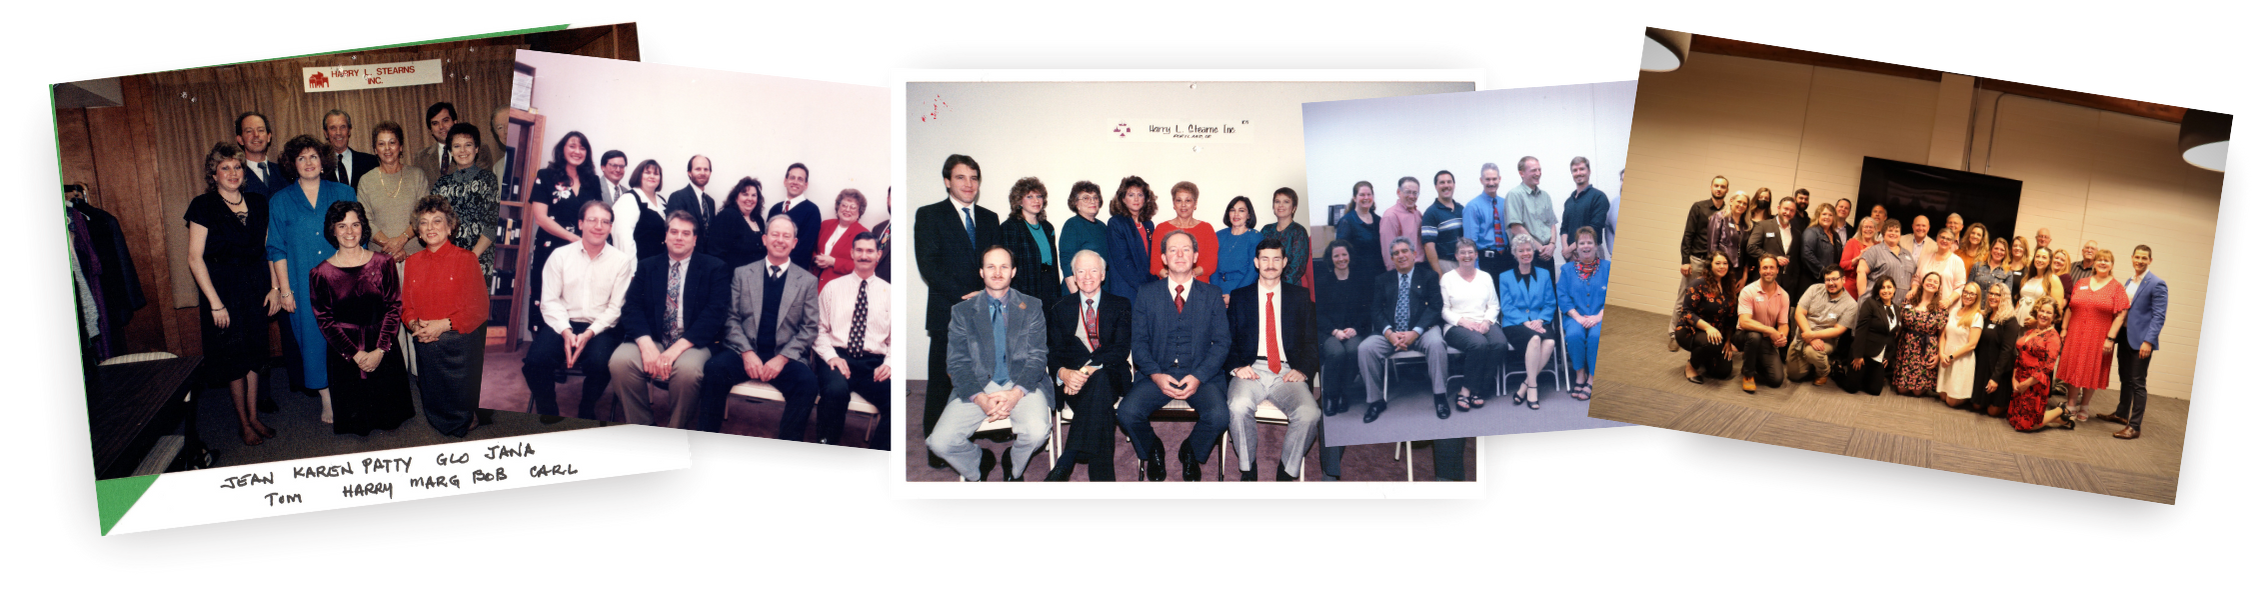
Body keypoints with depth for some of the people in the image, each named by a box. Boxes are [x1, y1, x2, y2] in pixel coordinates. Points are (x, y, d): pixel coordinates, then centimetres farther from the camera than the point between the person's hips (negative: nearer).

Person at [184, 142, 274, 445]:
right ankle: (243, 422, 16)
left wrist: (274, 287, 2)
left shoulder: (258, 204, 4)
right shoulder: (204, 207, -10)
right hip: (223, 290, -4)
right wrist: (215, 302, -15)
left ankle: (254, 417, 22)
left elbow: (268, 249, 10)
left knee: (254, 355, 11)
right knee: (234, 360, 4)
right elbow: (195, 259, -12)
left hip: (255, 289, 4)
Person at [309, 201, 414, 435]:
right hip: (343, 352, -1)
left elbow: (394, 308, -1)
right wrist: (354, 354, -11)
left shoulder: (382, 263, 0)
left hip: (384, 351, 1)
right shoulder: (321, 273, -3)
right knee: (353, 417, 4)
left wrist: (380, 350, -11)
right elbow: (325, 320, -3)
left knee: (389, 418, 6)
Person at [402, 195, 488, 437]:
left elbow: (478, 309, -11)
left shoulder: (466, 260, -7)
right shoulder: (412, 263, 8)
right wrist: (415, 325, -9)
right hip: (425, 345, 4)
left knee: (459, 399, 3)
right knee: (432, 403, 12)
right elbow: (406, 306, 12)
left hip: (459, 345, -4)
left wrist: (443, 325, -18)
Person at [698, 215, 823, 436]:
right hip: (745, 353, 1)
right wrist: (747, 352, -10)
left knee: (808, 382, -32)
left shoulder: (808, 281, 10)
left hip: (785, 358, -1)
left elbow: (810, 327, 4)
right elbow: (731, 318, 7)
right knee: (714, 368, -30)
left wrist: (782, 358, -10)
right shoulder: (742, 274, 14)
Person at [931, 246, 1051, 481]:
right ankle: (975, 473, 13)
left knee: (1036, 433, -32)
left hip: (1022, 384, 0)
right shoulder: (962, 311, 10)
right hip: (977, 387, 1)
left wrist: (1017, 393, -16)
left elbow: (1038, 356, 3)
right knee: (940, 442, -22)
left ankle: (1013, 471, 5)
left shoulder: (1031, 307, 10)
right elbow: (957, 362, 3)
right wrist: (980, 398, -16)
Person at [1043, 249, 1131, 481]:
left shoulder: (1120, 306, 14)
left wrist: (1089, 369, -19)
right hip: (1074, 381, 1)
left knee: (1099, 379, -40)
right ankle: (1102, 479, -47)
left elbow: (1122, 349, -1)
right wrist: (1064, 373, -17)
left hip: (1112, 377, -1)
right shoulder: (1060, 310, 19)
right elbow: (1053, 354, 10)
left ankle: (1066, 461, -49)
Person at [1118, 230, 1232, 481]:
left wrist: (1198, 377, -12)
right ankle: (1152, 452, 8)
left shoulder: (1212, 295, 10)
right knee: (1127, 413, -27)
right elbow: (1139, 341, 6)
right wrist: (1156, 375, -13)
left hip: (1201, 377, 0)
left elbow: (1221, 343, 4)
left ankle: (1192, 454, 6)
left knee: (1218, 416, -30)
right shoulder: (1147, 294, 10)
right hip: (1158, 376, 0)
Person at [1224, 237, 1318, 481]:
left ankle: (1287, 470, -8)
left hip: (1287, 373, 0)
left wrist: (1303, 369, -6)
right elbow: (1227, 339, 11)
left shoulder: (1300, 296, 17)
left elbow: (1311, 340, 12)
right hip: (1251, 370, 0)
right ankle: (1247, 469, -11)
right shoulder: (1239, 297, 17)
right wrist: (1236, 367, -8)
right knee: (1238, 407, -35)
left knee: (1309, 414, -31)